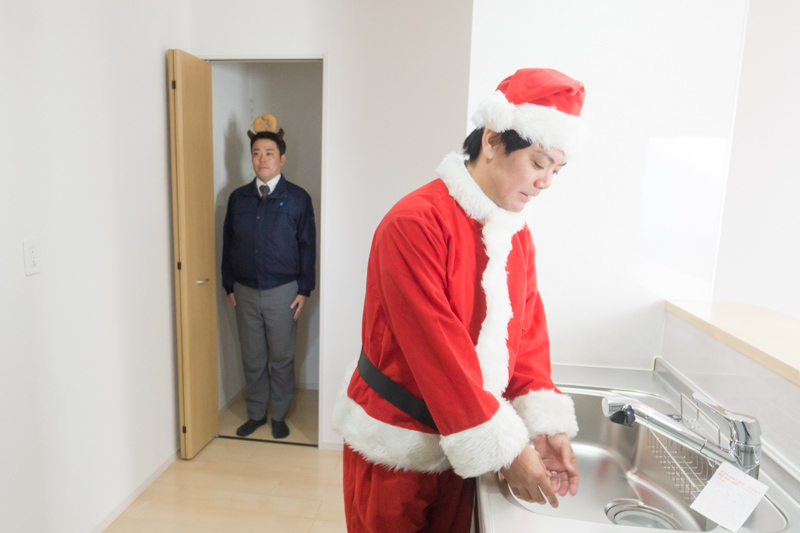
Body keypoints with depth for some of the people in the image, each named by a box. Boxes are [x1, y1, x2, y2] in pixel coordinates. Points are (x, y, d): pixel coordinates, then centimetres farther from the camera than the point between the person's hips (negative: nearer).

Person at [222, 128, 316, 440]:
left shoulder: (298, 198, -3)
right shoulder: (238, 198, 6)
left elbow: (307, 246, -3)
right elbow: (228, 244, 10)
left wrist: (304, 289, -7)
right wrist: (229, 286, 7)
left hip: (283, 292, -3)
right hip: (245, 292, 3)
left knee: (281, 359, 8)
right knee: (252, 359, 13)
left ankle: (279, 416, 25)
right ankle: (255, 414, 30)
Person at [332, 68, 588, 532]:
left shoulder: (517, 232, 2)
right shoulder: (415, 223, -22)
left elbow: (528, 334, 1)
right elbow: (439, 351, -25)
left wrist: (545, 425, -9)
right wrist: (505, 449, -21)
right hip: (396, 445, -6)